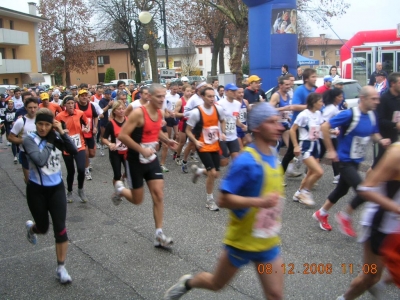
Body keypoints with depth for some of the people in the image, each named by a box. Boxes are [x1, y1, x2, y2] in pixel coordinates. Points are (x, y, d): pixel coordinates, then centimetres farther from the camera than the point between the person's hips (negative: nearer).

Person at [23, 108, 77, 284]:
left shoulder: (55, 137, -3)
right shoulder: (29, 139, -14)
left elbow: (73, 151, -17)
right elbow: (39, 160, -31)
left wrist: (62, 133, -20)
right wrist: (48, 143, -20)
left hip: (56, 188, 2)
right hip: (36, 190, -2)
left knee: (60, 229, -4)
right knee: (43, 228, 14)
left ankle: (61, 268, 10)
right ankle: (31, 227, 53)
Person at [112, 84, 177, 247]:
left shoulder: (159, 113, 2)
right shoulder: (138, 113, -22)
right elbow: (122, 136, -24)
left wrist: (167, 140, 5)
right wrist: (142, 149, -27)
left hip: (152, 159, 6)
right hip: (136, 160, -6)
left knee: (159, 196, -1)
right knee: (137, 200, 6)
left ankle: (159, 234, 6)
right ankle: (120, 188, 39)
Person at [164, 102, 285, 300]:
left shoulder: (273, 155, 0)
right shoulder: (246, 161, -25)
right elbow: (223, 199, -26)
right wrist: (260, 201, -34)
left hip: (268, 243, 6)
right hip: (242, 241, -6)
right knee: (216, 284, 16)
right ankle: (187, 283, 46)